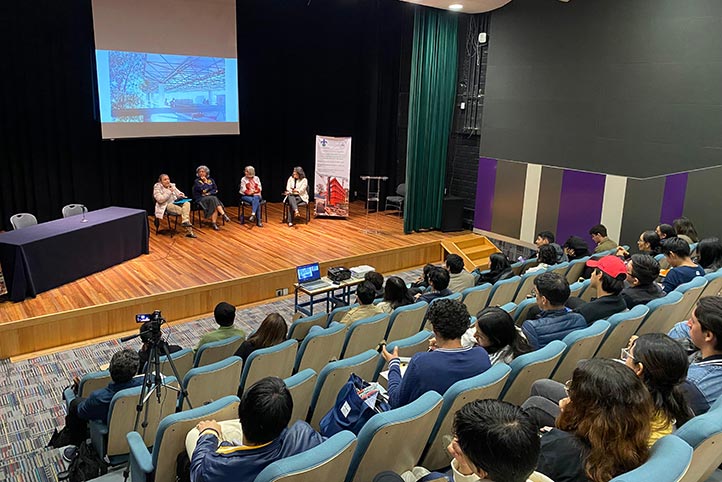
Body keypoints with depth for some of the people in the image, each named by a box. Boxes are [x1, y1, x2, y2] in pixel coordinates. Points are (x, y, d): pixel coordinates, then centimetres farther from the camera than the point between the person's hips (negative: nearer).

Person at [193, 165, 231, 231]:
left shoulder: (211, 180, 14)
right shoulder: (197, 181, 2)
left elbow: (216, 190, 7)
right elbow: (203, 190, -12)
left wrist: (209, 193, -7)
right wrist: (205, 182, -2)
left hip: (211, 197, 3)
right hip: (201, 199, -3)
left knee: (214, 206, -33)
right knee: (213, 199, -34)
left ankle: (214, 223, -36)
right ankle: (224, 215, -40)